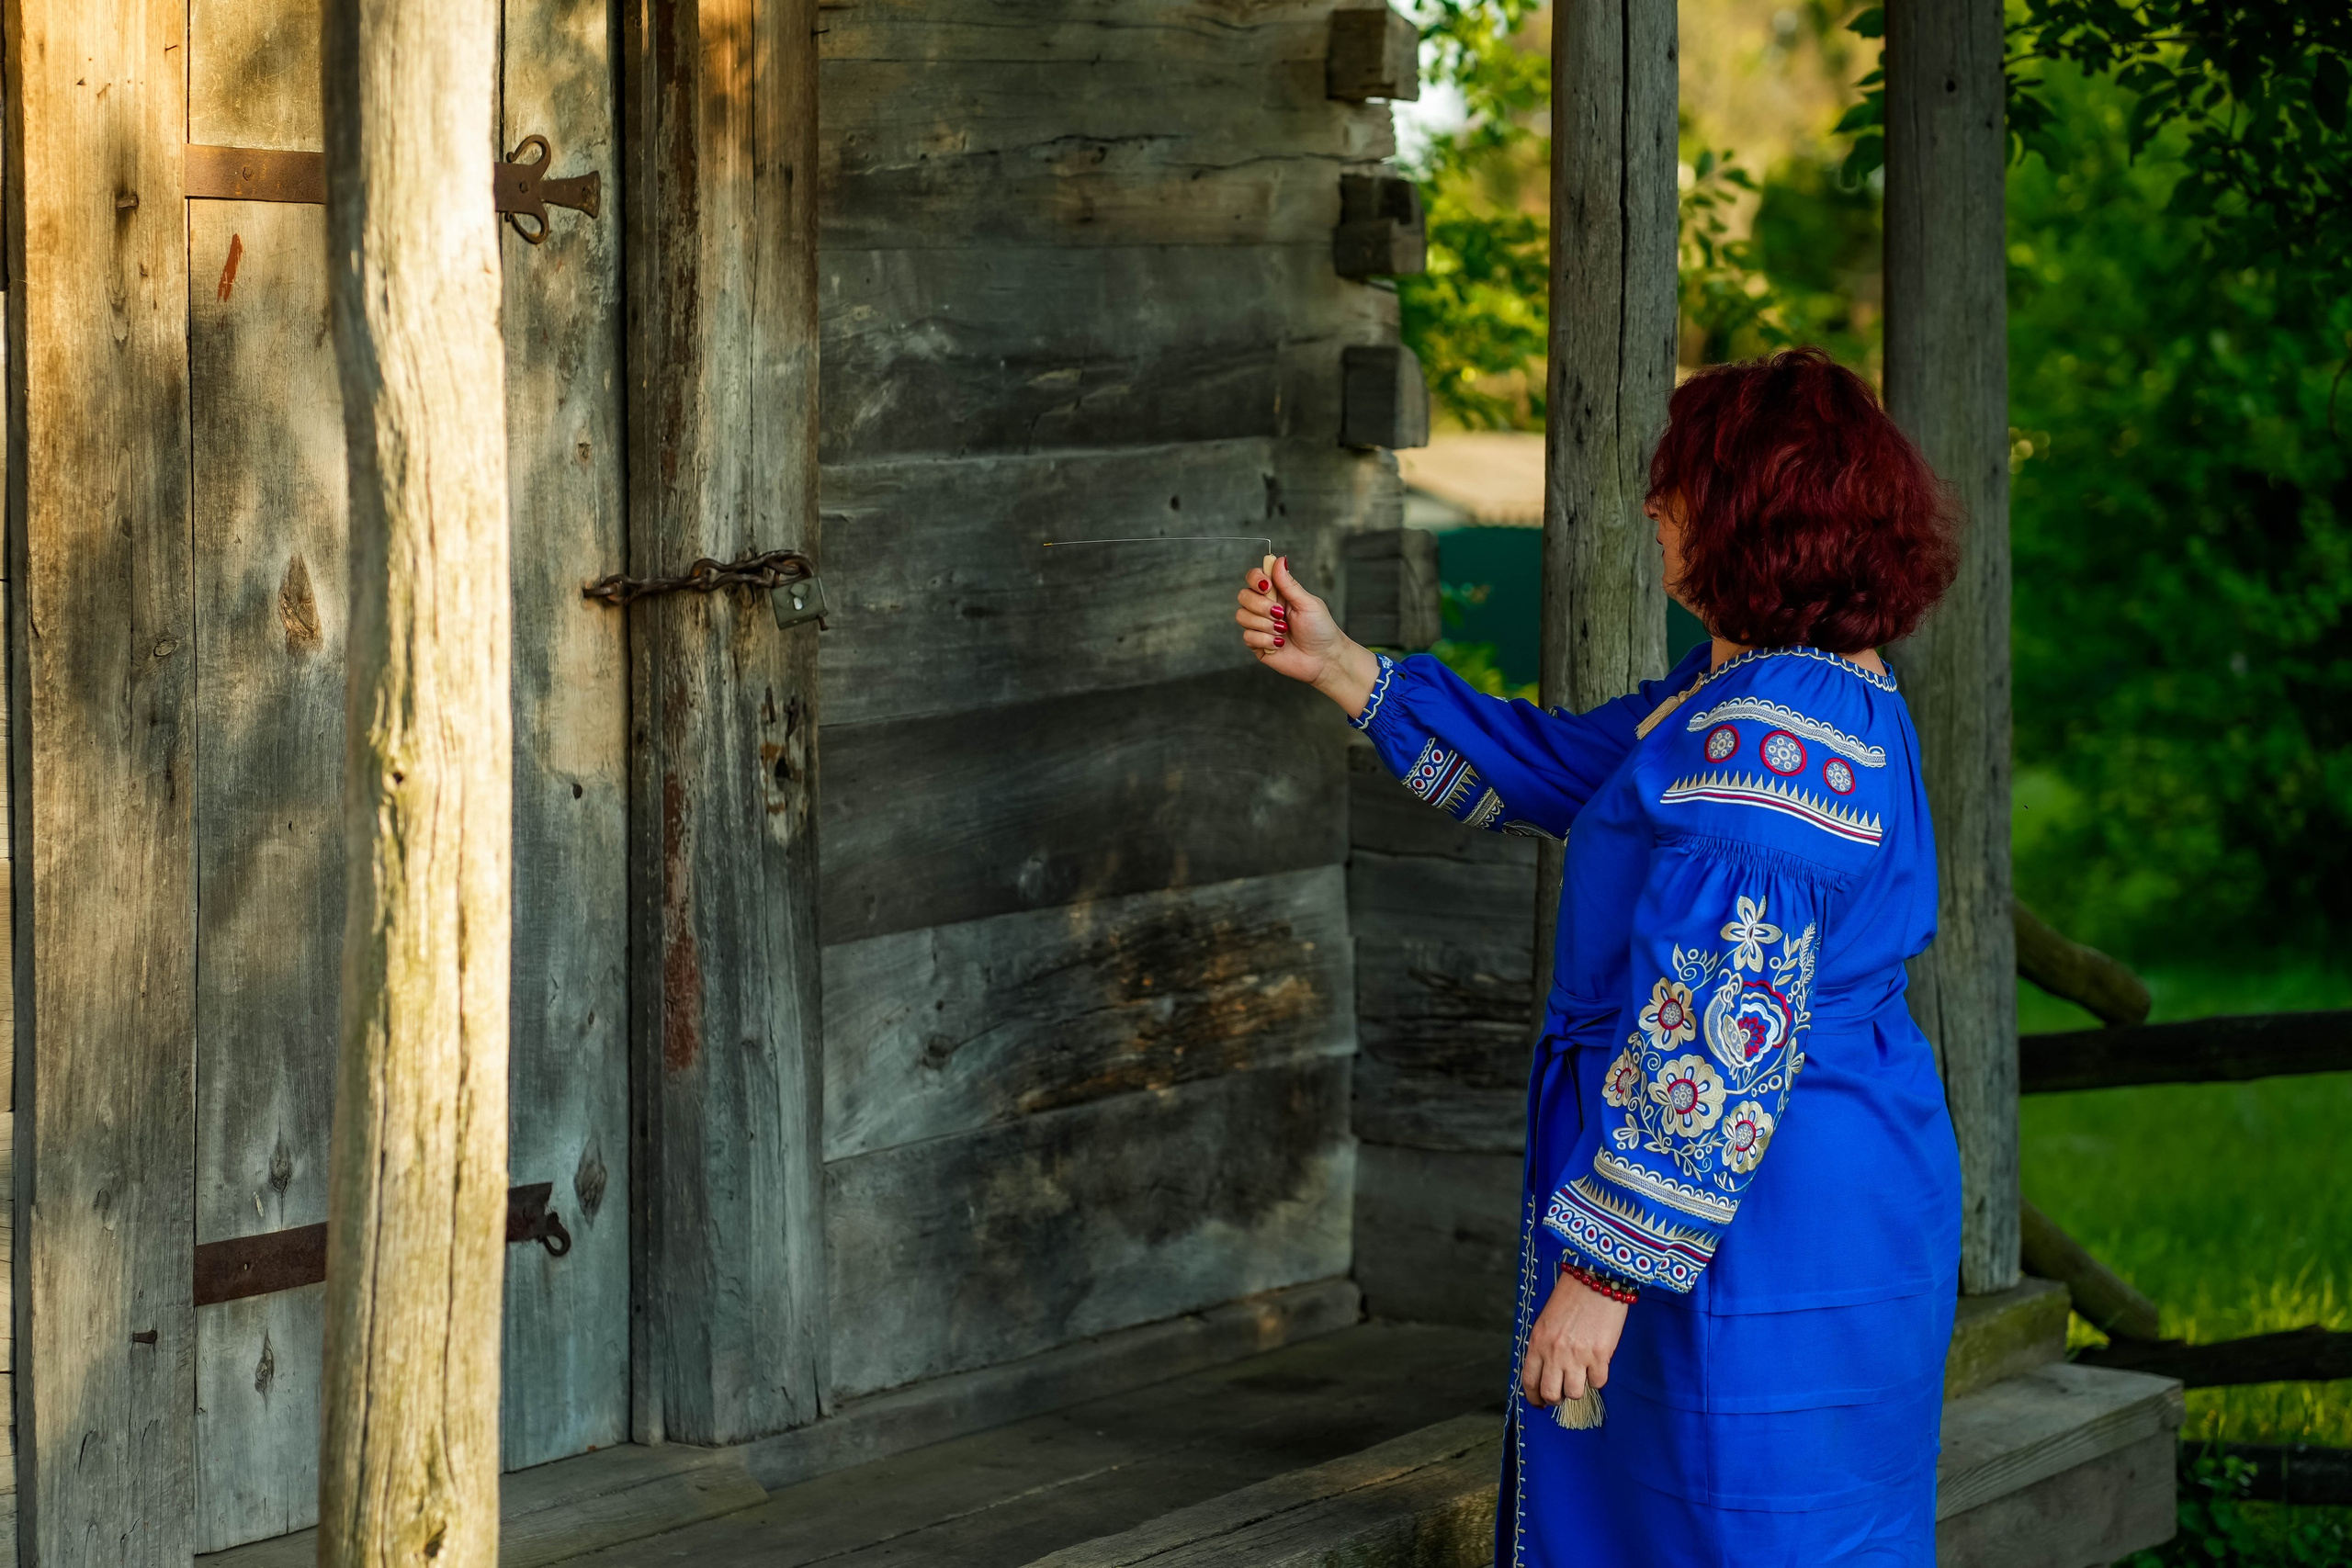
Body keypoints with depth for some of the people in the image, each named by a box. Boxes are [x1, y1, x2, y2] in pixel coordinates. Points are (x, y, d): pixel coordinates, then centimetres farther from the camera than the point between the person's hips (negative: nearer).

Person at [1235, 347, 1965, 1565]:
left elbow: (1717, 1042, -27)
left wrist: (1603, 1273, -24)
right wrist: (1339, 667, 24)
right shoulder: (1758, 688, 11)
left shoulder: (1768, 740, -24)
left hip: (1766, 1250, -11)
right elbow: (1556, 766, 24)